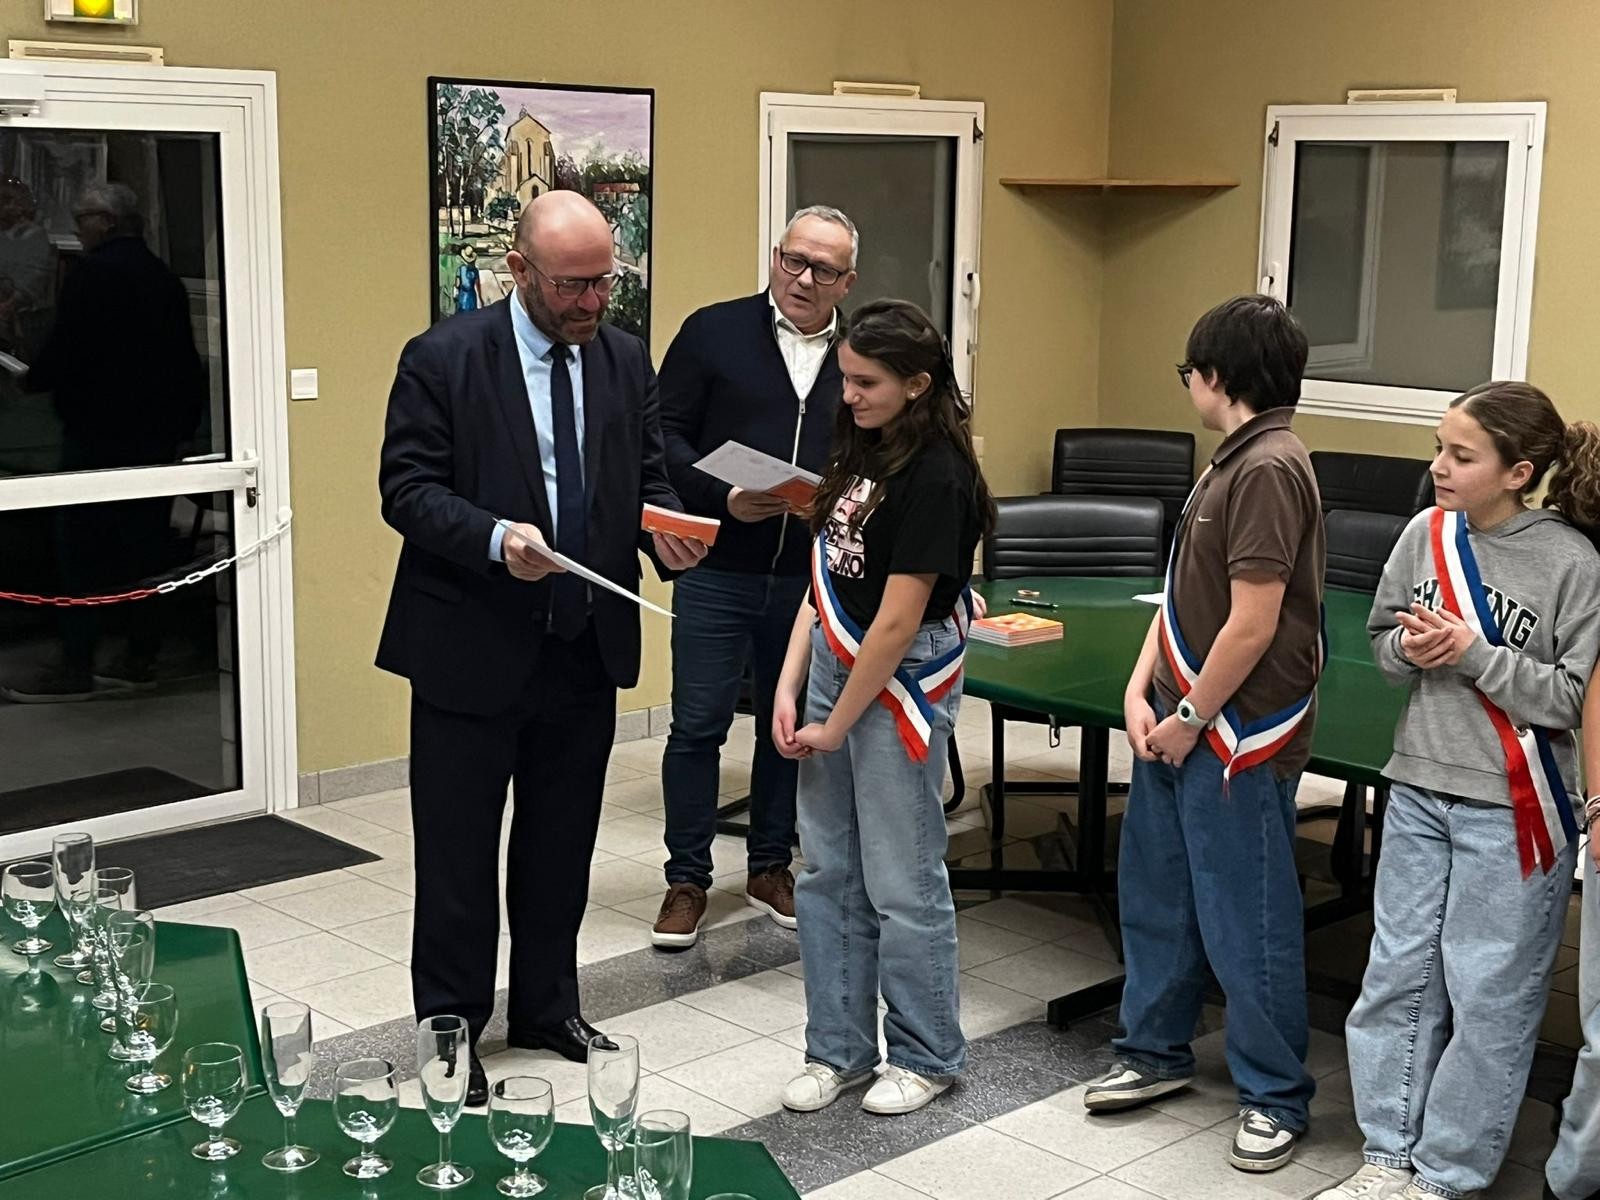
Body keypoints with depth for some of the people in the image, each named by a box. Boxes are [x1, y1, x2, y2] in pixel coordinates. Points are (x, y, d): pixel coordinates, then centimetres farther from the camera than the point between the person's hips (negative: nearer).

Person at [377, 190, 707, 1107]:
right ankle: (449, 1030, 19)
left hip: (587, 645, 5)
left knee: (562, 843, 17)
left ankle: (547, 1005, 34)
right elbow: (408, 488, -12)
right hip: (474, 647, -5)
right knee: (458, 853, 5)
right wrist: (496, 538, -28)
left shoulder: (626, 359, 5)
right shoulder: (443, 359, -10)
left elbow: (648, 474, 11)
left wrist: (664, 527, -11)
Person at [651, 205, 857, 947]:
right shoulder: (715, 332, -2)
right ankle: (687, 879, 15)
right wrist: (723, 499, -16)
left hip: (811, 577, 3)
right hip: (716, 572, -3)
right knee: (697, 726, 2)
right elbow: (665, 436, -3)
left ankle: (770, 866, 29)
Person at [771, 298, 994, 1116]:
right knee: (828, 875, 12)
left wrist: (833, 728, -11)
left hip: (901, 688, -8)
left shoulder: (935, 476, -18)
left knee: (902, 884, 3)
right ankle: (839, 1049, 25)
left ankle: (927, 1057, 21)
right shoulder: (860, 451, 7)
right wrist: (789, 688, 2)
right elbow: (824, 578, 9)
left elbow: (897, 623, -18)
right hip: (833, 668, 8)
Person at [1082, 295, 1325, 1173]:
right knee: (1154, 895, 19)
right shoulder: (1232, 462, 10)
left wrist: (1191, 720, -13)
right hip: (1179, 723, 10)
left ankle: (1274, 1096, 18)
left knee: (1245, 921, 3)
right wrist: (1141, 692, 2)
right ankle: (1156, 1051, 36)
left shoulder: (1269, 469, -20)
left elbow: (1253, 625, -23)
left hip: (1237, 738, -9)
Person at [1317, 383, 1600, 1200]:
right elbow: (1381, 640, 12)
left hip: (1511, 810, -5)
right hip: (1420, 792, 5)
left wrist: (1476, 654, -19)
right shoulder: (1426, 534, 1)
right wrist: (1408, 650, -10)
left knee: (1488, 993, 4)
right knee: (1397, 974, 11)